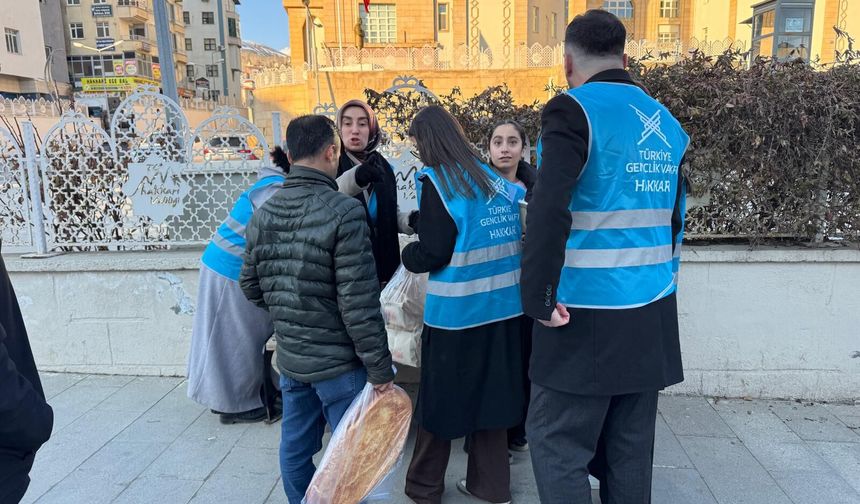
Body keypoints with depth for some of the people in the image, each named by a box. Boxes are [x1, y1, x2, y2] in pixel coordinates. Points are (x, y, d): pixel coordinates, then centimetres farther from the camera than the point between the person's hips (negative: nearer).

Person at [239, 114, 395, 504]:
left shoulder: (263, 214, 2)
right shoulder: (344, 212, -19)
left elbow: (250, 285, 10)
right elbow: (359, 301, -21)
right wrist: (379, 367, -13)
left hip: (289, 358, 7)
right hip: (337, 361, -6)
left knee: (295, 449, 19)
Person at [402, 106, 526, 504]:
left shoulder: (436, 180, -10)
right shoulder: (493, 178, 7)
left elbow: (432, 253, -14)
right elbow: (509, 238, 10)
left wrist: (406, 255, 6)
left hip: (456, 310, -5)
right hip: (501, 306, 6)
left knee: (439, 397, 10)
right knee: (489, 393, 16)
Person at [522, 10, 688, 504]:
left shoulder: (572, 110, -10)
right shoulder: (668, 123, 13)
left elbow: (548, 211, -24)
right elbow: (675, 218, 19)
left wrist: (538, 299, -16)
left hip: (588, 316, -7)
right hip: (652, 315, 7)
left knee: (556, 441, 3)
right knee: (630, 447, 15)